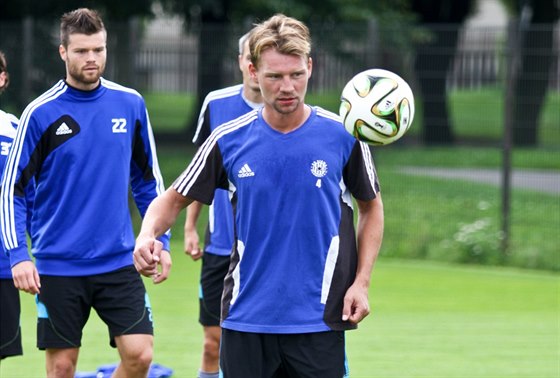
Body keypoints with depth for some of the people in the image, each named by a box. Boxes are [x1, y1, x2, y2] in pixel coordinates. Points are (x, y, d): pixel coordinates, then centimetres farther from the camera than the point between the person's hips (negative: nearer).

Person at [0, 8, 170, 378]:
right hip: (58, 266, -2)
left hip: (119, 261, 2)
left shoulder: (130, 104, 3)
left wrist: (160, 240, 9)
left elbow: (149, 180, 13)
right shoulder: (41, 113, -6)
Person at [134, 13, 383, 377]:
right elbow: (174, 199, 9)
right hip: (246, 318, 1)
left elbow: (371, 207, 10)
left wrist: (362, 282, -2)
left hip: (318, 321, -1)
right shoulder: (229, 140, 0)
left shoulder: (343, 136, -3)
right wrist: (147, 235, -12)